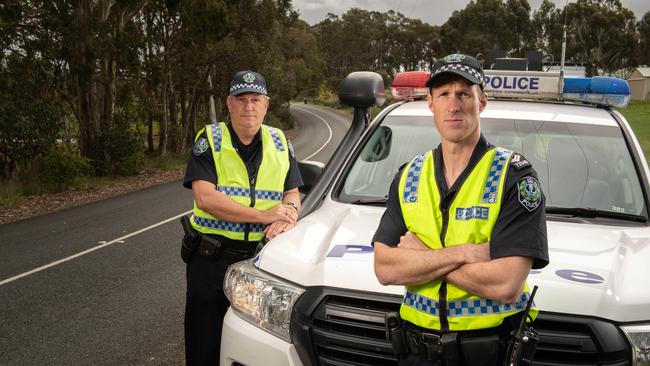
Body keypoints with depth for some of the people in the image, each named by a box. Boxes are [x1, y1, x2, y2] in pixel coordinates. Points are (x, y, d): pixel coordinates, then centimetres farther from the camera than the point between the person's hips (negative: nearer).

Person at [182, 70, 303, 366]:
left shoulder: (280, 143, 9)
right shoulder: (209, 140, -5)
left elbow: (292, 193, 13)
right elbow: (205, 198, -16)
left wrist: (288, 213, -12)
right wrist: (263, 215, -20)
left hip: (263, 256, 3)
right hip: (212, 256, -3)